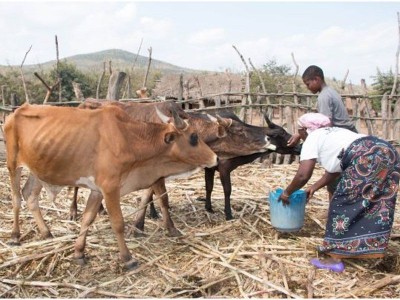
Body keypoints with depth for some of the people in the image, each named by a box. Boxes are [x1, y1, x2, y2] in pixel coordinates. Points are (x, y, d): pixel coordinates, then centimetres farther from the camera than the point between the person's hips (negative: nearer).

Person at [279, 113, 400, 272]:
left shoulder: (312, 139, 9)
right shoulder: (333, 133, 34)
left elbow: (303, 175, 1)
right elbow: (334, 170, 35)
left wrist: (287, 192, 16)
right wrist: (314, 187, 43)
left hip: (367, 160, -9)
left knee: (342, 205, 2)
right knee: (374, 205, 19)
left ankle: (335, 258, 6)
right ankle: (368, 250, 31)